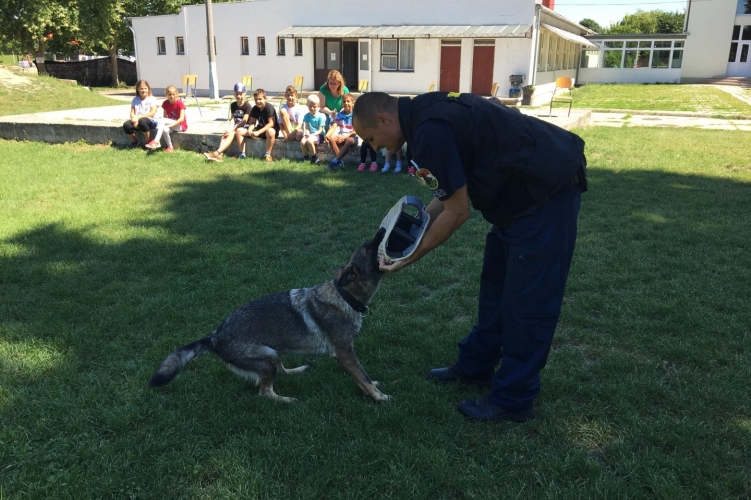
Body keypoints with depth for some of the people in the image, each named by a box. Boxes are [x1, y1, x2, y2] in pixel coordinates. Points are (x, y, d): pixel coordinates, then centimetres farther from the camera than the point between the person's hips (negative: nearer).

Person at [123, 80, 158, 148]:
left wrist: (139, 117, -16)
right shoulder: (135, 100, 15)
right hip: (137, 121, 4)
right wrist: (134, 119, -16)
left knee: (142, 121, -40)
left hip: (149, 120, -4)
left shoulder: (152, 99, 2)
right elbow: (132, 113, 9)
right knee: (126, 125, -27)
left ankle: (148, 141, -16)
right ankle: (135, 141, 3)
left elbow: (152, 113, -9)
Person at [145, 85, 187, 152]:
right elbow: (165, 117, 5)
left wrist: (171, 124, -29)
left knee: (162, 120, -29)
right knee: (165, 129, -33)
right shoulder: (165, 104, 2)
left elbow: (182, 118, -19)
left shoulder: (180, 103, -13)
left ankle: (156, 141, -36)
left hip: (181, 125, -5)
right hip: (170, 125, 5)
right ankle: (170, 147, -18)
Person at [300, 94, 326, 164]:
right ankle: (305, 157, -4)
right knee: (302, 141, -28)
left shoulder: (321, 116, -6)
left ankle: (314, 158, -15)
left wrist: (312, 135, -21)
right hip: (309, 135, 4)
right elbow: (306, 128, 3)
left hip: (318, 135, -4)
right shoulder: (307, 116, 8)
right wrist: (307, 133, -20)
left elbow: (320, 130, -9)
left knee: (309, 140, -34)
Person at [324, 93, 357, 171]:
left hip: (352, 137, -4)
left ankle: (335, 161, -33)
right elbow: (333, 127, -5)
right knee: (331, 138, -27)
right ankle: (339, 161, -20)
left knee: (349, 141, -39)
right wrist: (327, 135, -24)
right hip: (341, 137, 4)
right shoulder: (339, 114, 5)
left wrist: (345, 136, -24)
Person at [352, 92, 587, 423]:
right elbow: (454, 189, 13)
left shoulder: (430, 131, -24)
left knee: (527, 301, -2)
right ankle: (475, 367, 32)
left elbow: (458, 211, -19)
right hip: (524, 188, 10)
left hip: (547, 189, -10)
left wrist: (412, 256, -7)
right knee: (495, 287, 18)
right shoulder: (426, 113, 7)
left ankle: (513, 401, 11)